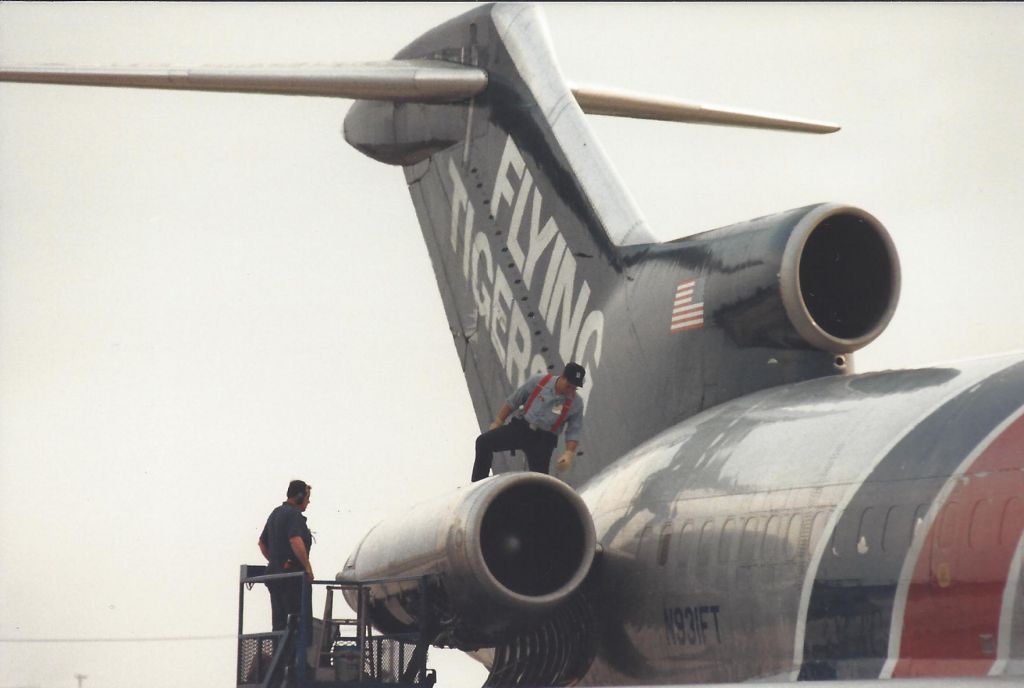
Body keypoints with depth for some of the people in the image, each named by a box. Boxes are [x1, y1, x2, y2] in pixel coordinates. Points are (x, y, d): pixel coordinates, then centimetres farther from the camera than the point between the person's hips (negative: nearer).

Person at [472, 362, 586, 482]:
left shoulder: (575, 403, -4)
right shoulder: (538, 382, -5)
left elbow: (573, 433, 1)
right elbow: (512, 402, 5)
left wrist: (569, 454, -14)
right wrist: (497, 423, 6)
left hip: (543, 440, -1)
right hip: (520, 427, 1)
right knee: (483, 442, -14)